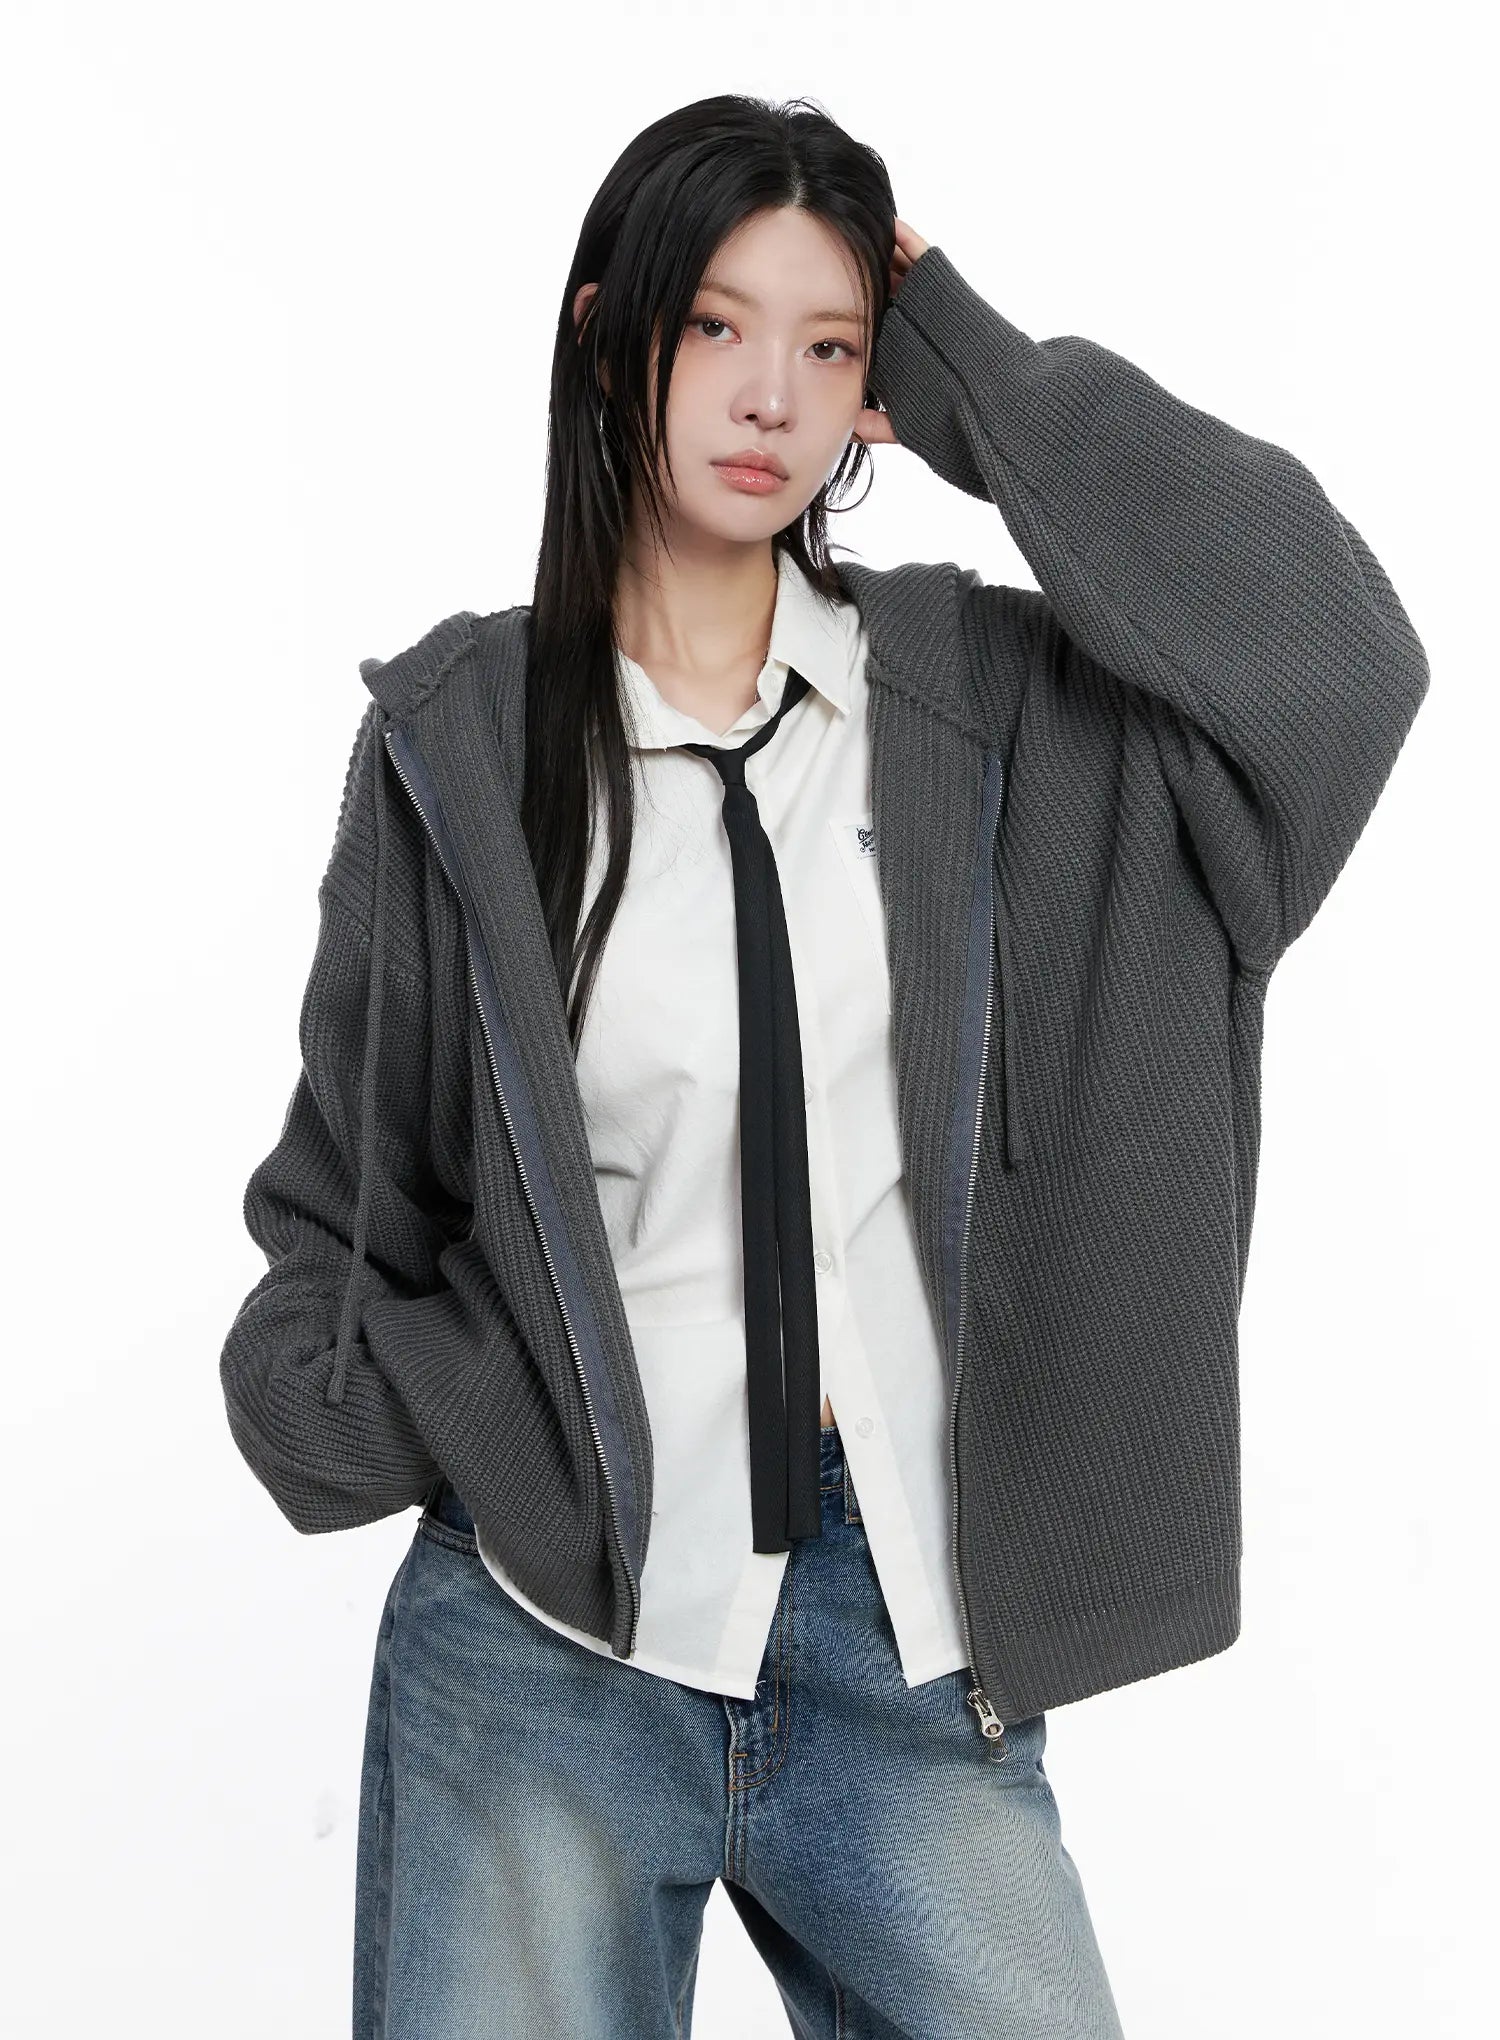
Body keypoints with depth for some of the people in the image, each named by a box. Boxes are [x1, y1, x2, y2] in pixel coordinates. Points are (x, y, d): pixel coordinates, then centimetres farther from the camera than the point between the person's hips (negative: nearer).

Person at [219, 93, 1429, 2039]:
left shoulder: (971, 693, 4)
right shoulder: (463, 734, 0)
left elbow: (1334, 657, -10)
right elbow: (347, 1198, 7)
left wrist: (978, 389, -5)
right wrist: (439, 1439, -11)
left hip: (905, 1630, 1)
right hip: (552, 1634, -1)